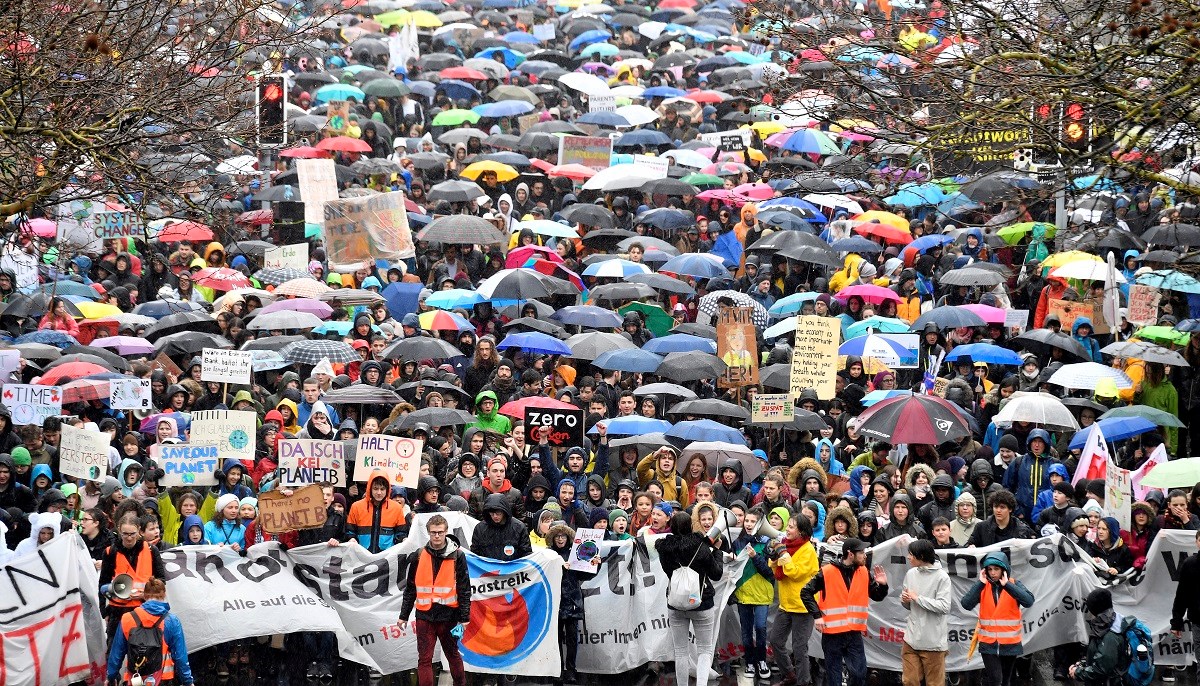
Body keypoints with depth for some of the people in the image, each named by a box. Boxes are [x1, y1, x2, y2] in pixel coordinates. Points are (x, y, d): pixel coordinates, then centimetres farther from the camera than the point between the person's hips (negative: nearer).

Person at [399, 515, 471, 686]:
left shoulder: (457, 556, -2)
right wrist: (404, 615, 10)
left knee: (453, 655, 13)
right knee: (424, 659, -1)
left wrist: (464, 617, -5)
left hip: (448, 615, -1)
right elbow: (410, 588, 11)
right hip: (424, 615, 1)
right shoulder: (418, 556, 4)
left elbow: (464, 589, -1)